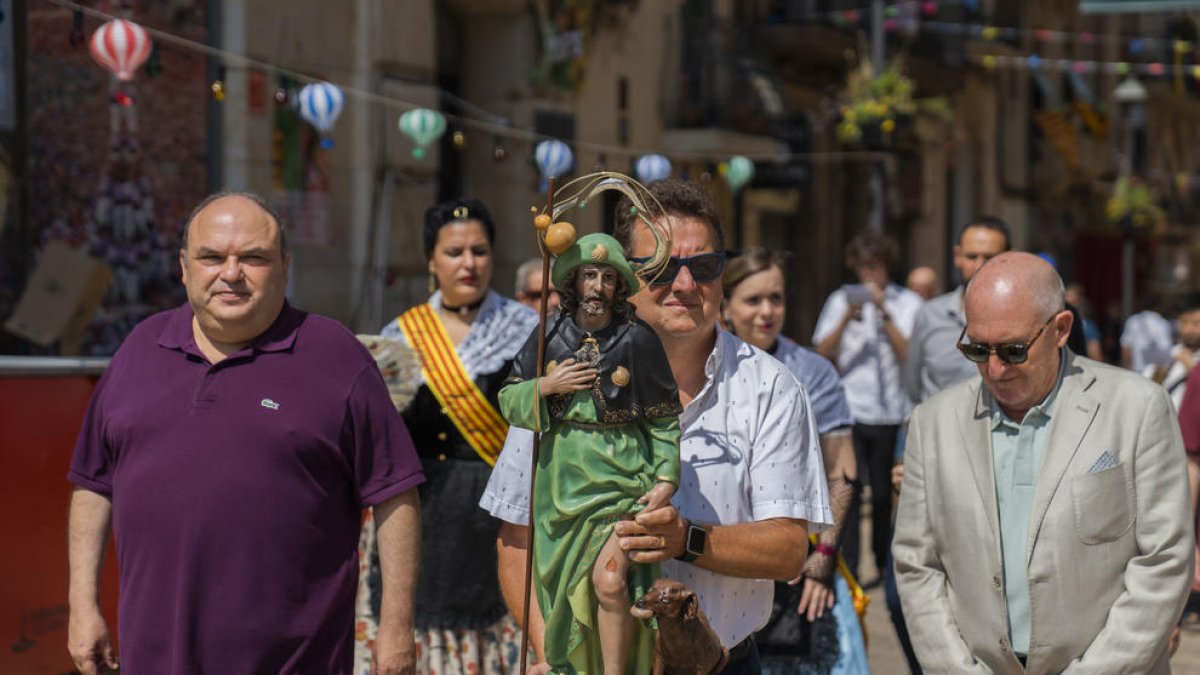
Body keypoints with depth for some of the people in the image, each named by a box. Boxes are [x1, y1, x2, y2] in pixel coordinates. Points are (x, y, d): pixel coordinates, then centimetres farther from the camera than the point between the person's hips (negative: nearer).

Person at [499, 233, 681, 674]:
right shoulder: (550, 338, 5)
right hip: (563, 480, 3)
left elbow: (664, 419, 2)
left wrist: (667, 478, -7)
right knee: (569, 589, 8)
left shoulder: (638, 340, -2)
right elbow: (509, 402, 8)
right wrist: (547, 386, -9)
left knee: (610, 582, -20)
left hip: (622, 477, -3)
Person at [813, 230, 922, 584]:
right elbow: (822, 353, 4)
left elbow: (910, 355, -5)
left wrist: (885, 314, -13)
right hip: (849, 412, 0)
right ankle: (846, 571, -7)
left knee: (886, 494, 6)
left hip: (892, 413, 0)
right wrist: (847, 319, -10)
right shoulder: (840, 300, 11)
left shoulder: (909, 303, 7)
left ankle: (887, 564, 23)